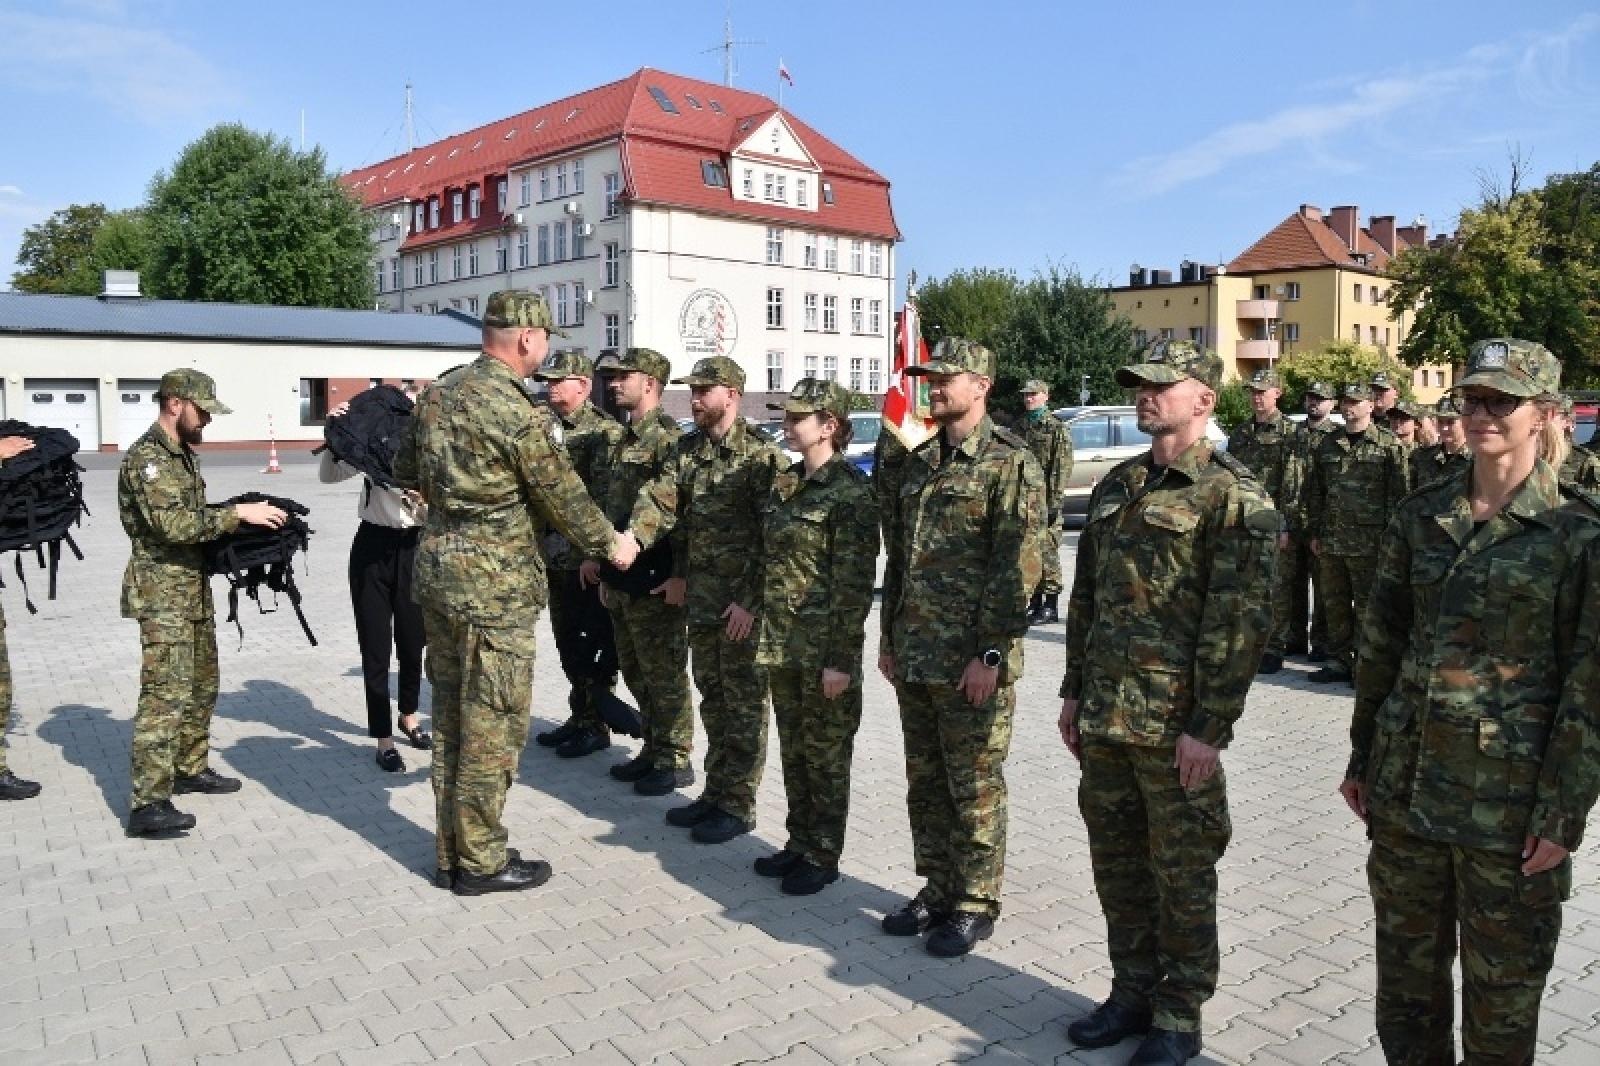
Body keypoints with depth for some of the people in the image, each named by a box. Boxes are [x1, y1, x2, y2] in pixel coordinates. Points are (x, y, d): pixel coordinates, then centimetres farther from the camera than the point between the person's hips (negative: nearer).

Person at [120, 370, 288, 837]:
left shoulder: (182, 453, 15)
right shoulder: (147, 458, -16)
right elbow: (174, 524, -27)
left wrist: (240, 515, 4)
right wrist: (237, 513, -25)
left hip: (193, 587, 10)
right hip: (162, 592, -10)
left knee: (202, 685, 18)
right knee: (166, 694, -12)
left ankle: (190, 769, 32)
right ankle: (148, 804, -11)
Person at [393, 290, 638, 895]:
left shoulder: (439, 392, 8)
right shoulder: (515, 410, -17)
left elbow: (405, 471, 19)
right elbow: (563, 494, -9)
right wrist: (610, 542, 6)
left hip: (436, 569, 9)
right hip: (494, 583, -9)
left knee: (451, 717, 16)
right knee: (492, 727, 2)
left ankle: (451, 853, 27)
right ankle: (481, 863, 14)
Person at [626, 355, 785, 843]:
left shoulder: (761, 455, -12)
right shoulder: (685, 450, 10)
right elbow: (659, 502, -1)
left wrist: (752, 600, -19)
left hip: (743, 602, -7)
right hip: (700, 600, 7)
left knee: (744, 703, 4)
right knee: (712, 698, 16)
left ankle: (738, 804, 15)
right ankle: (715, 792, 29)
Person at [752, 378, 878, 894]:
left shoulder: (851, 492, -14)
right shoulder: (784, 486, 9)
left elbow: (855, 584, -17)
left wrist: (842, 658, -18)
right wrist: (763, 629, 14)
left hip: (823, 649, -7)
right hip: (782, 643, 7)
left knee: (825, 753, 6)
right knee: (793, 749, 17)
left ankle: (823, 856, 20)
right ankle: (799, 842, 31)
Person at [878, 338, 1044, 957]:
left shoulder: (1010, 464, -10)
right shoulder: (919, 462, 13)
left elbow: (1018, 569, -16)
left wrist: (990, 654, -18)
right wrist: (890, 637, 14)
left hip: (971, 663, -7)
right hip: (914, 658, 8)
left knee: (974, 789, 5)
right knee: (925, 784, 16)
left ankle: (976, 904, 20)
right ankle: (938, 890, 31)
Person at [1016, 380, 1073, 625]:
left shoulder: (1057, 428, -4)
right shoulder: (1020, 427, 18)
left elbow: (1062, 467, -11)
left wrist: (1055, 501, -18)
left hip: (1045, 501, -7)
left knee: (1047, 551, -6)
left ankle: (1051, 607, -1)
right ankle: (1035, 601, 19)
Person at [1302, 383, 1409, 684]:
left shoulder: (1389, 445, 0)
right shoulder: (1326, 444, 13)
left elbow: (1399, 494, -4)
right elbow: (1314, 492, 15)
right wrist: (1314, 533, 11)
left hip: (1369, 541, -5)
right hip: (1330, 540, 5)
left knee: (1366, 605, 1)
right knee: (1334, 603, 11)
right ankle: (1338, 661, 21)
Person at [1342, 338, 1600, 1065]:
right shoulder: (1420, 515, 4)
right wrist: (1362, 758, 10)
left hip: (1510, 794, -4)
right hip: (1407, 781, 4)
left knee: (1502, 984, 12)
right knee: (1407, 963, 16)